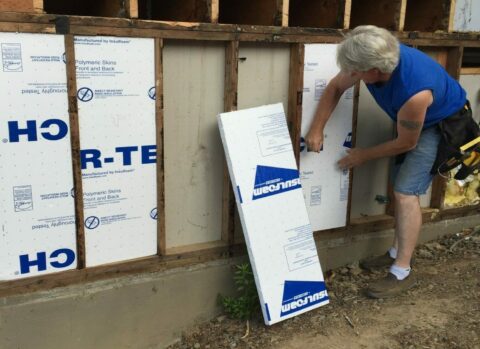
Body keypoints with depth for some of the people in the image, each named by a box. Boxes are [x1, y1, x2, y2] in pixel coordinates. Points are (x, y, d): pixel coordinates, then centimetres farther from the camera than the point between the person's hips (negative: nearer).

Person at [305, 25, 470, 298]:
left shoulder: (414, 92, -43)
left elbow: (406, 143, -25)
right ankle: (398, 252, 26)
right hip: (411, 119, 8)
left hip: (442, 123, -7)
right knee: (401, 186, 12)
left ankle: (403, 272, -9)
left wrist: (364, 155, -12)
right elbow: (336, 87, -6)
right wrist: (317, 129, -11)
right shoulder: (374, 58, -25)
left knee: (407, 191, -16)